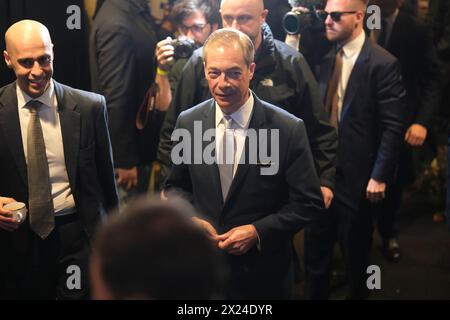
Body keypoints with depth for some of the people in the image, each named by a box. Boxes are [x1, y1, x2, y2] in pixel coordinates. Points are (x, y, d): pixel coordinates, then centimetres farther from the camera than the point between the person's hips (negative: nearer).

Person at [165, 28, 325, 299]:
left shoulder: (289, 129, -15)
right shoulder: (188, 122, -4)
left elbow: (309, 204, -10)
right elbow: (175, 186, 9)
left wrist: (257, 232, -19)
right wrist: (189, 219, -10)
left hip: (264, 273, -2)